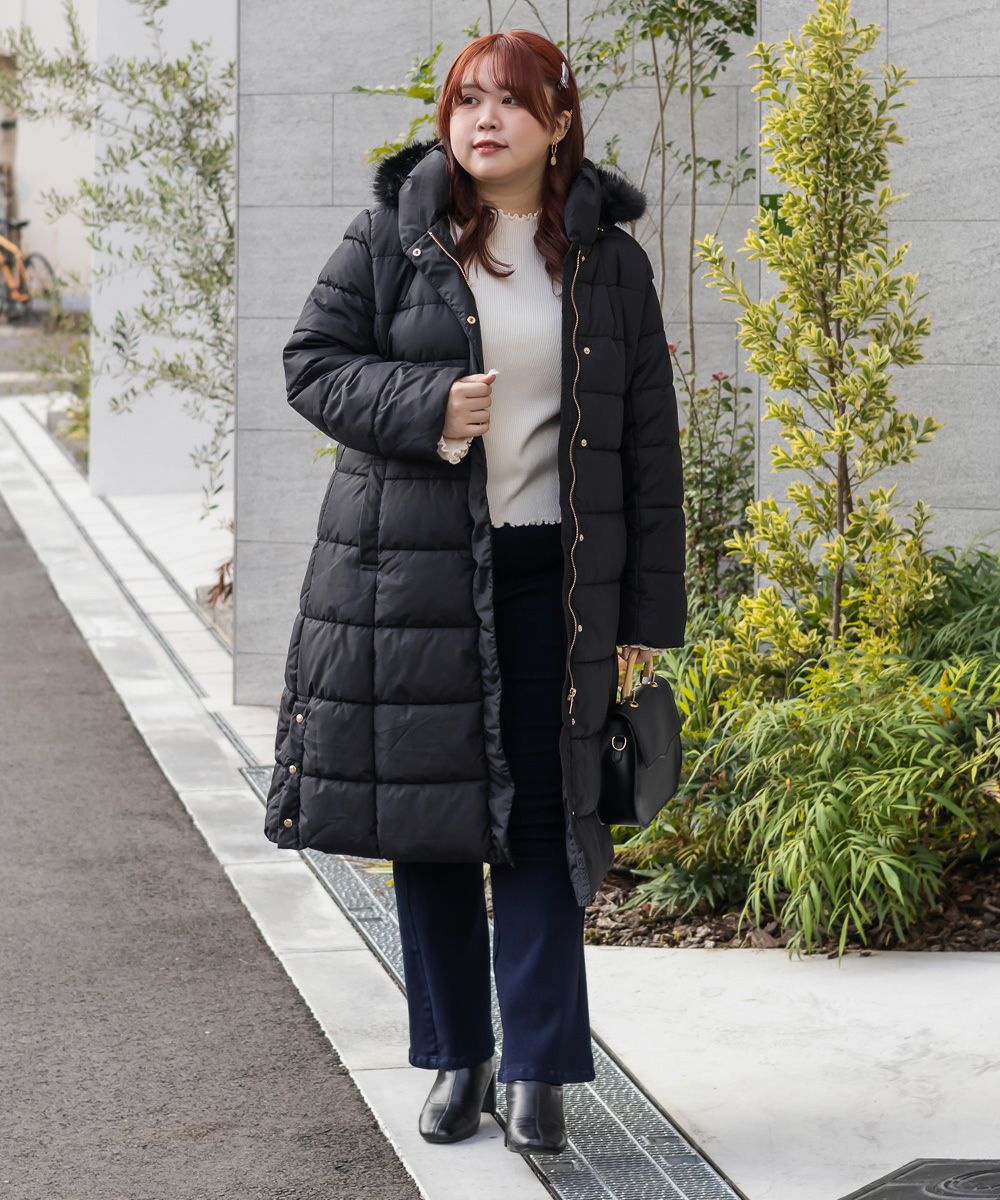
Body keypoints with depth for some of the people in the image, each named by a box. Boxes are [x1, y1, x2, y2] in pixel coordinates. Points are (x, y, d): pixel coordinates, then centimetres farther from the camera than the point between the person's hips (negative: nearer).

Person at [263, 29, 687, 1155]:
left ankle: (538, 1069, 5)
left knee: (541, 813, -2)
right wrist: (426, 406, -15)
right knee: (427, 813, 6)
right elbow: (312, 363, 4)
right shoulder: (390, 236, 3)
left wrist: (650, 608, 4)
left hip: (551, 576, 0)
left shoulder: (608, 261, 6)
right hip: (408, 569, 0)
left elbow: (649, 441, 7)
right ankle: (457, 1059, 19)